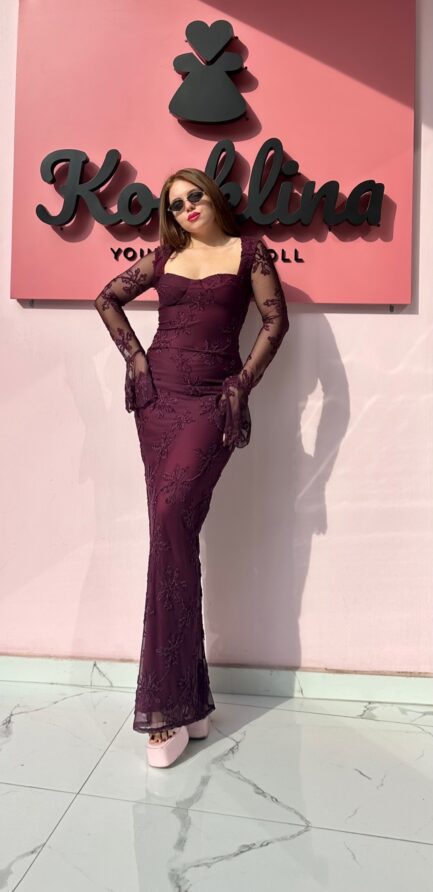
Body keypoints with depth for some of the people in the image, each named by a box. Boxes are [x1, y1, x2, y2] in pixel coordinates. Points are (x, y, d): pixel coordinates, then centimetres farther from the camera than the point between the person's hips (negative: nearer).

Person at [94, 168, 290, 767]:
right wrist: (133, 356, 11)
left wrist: (244, 385, -6)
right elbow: (107, 298, 24)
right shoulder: (164, 258, 16)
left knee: (171, 517, -20)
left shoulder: (248, 251, 8)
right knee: (174, 530, -2)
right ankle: (189, 701, 8)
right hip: (158, 395, 4)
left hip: (212, 400, -3)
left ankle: (169, 704, -7)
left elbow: (276, 320, 2)